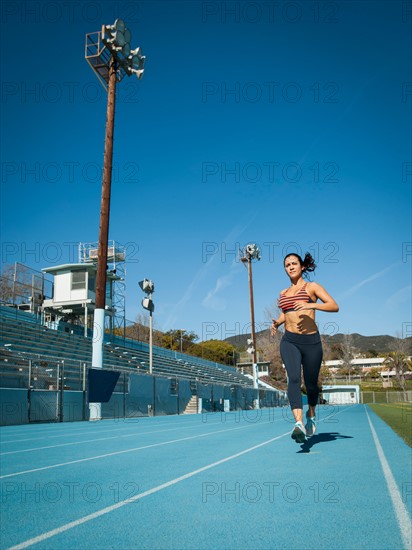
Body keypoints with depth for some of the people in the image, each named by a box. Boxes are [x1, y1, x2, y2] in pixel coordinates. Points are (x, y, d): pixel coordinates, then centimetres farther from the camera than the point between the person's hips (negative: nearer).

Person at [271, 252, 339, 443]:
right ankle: (299, 424, -31)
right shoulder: (283, 293, 16)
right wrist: (277, 322, 10)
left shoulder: (312, 287, 3)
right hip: (289, 341, 2)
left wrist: (312, 305, -21)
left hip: (311, 341, -2)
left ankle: (311, 414, 38)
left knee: (311, 383, 9)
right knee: (293, 378, -20)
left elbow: (334, 306, -6)